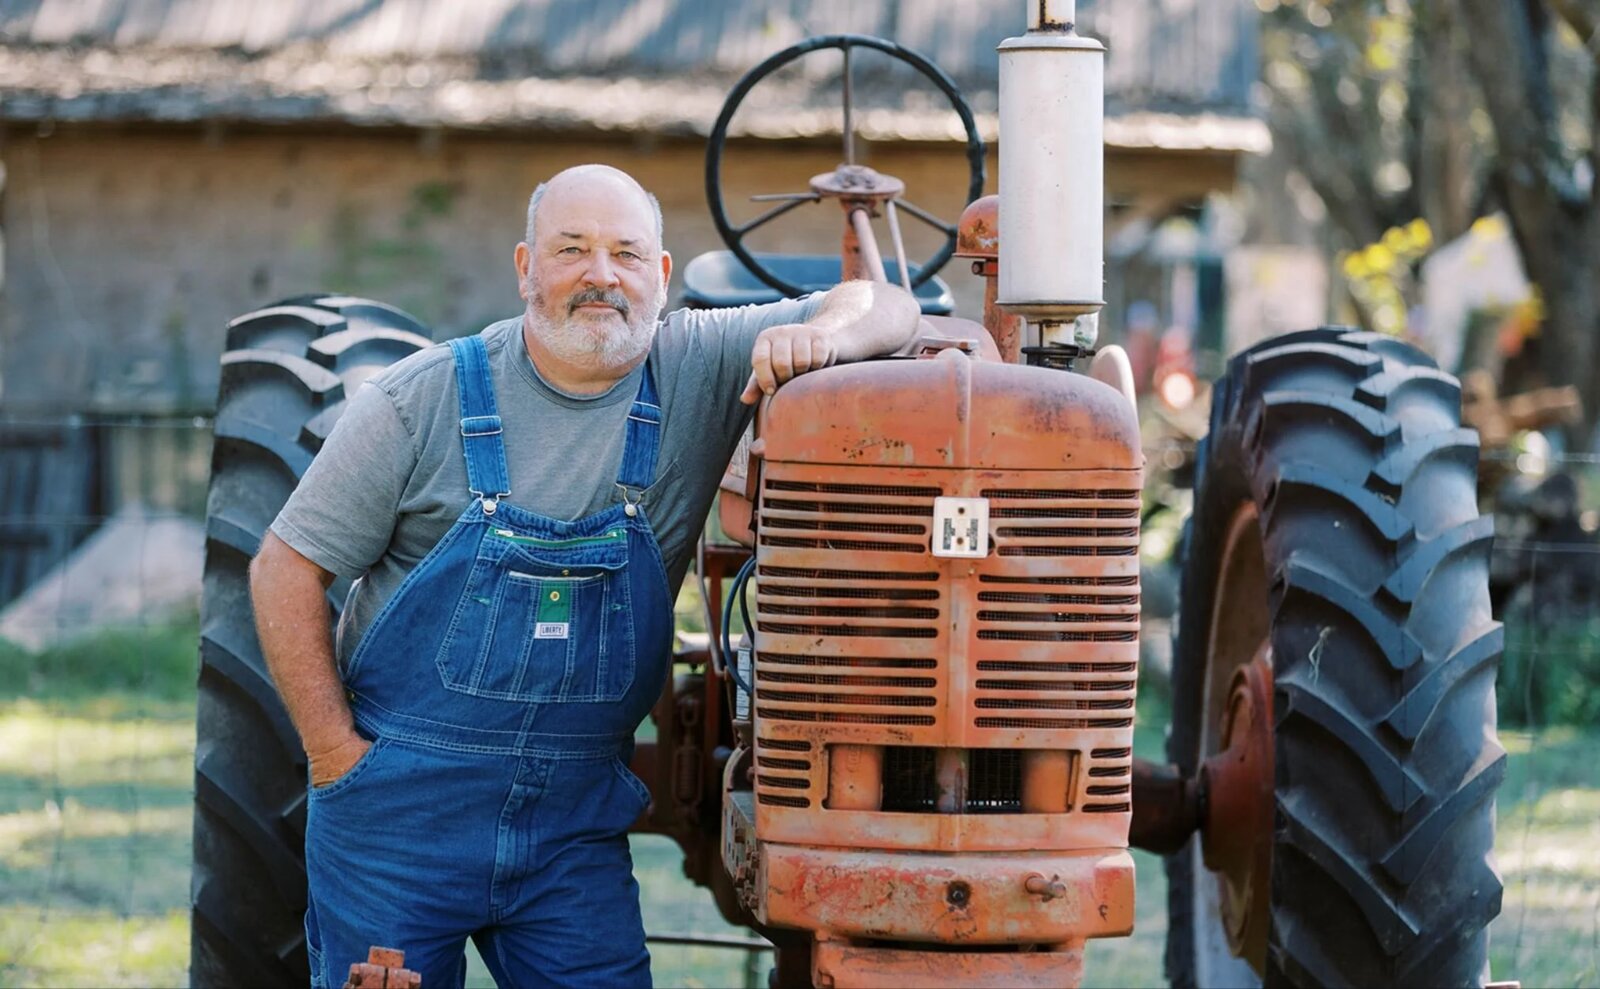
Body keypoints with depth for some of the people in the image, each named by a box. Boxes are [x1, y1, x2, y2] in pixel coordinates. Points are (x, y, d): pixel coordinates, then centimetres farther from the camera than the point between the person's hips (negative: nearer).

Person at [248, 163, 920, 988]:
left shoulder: (698, 371, 0)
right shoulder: (424, 400, -6)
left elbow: (884, 308, -2)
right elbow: (285, 572, -2)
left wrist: (816, 339, -25)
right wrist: (339, 757, -7)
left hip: (577, 819, 2)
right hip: (401, 809, -2)